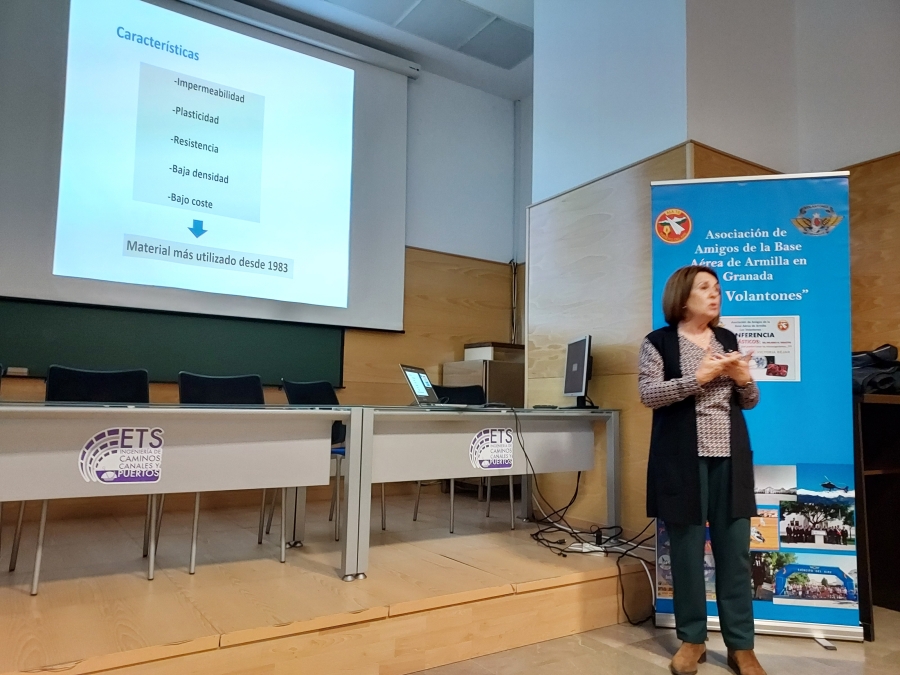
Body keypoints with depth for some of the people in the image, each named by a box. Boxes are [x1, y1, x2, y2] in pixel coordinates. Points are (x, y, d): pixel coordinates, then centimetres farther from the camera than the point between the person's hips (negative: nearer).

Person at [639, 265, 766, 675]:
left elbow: (749, 402, 16)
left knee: (735, 550, 5)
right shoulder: (659, 342, 0)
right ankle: (692, 639, 19)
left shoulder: (729, 341, 13)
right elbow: (648, 395, -12)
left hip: (730, 458, 4)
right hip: (683, 460, -4)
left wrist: (743, 378, -5)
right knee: (687, 549, 4)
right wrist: (698, 377, -18)